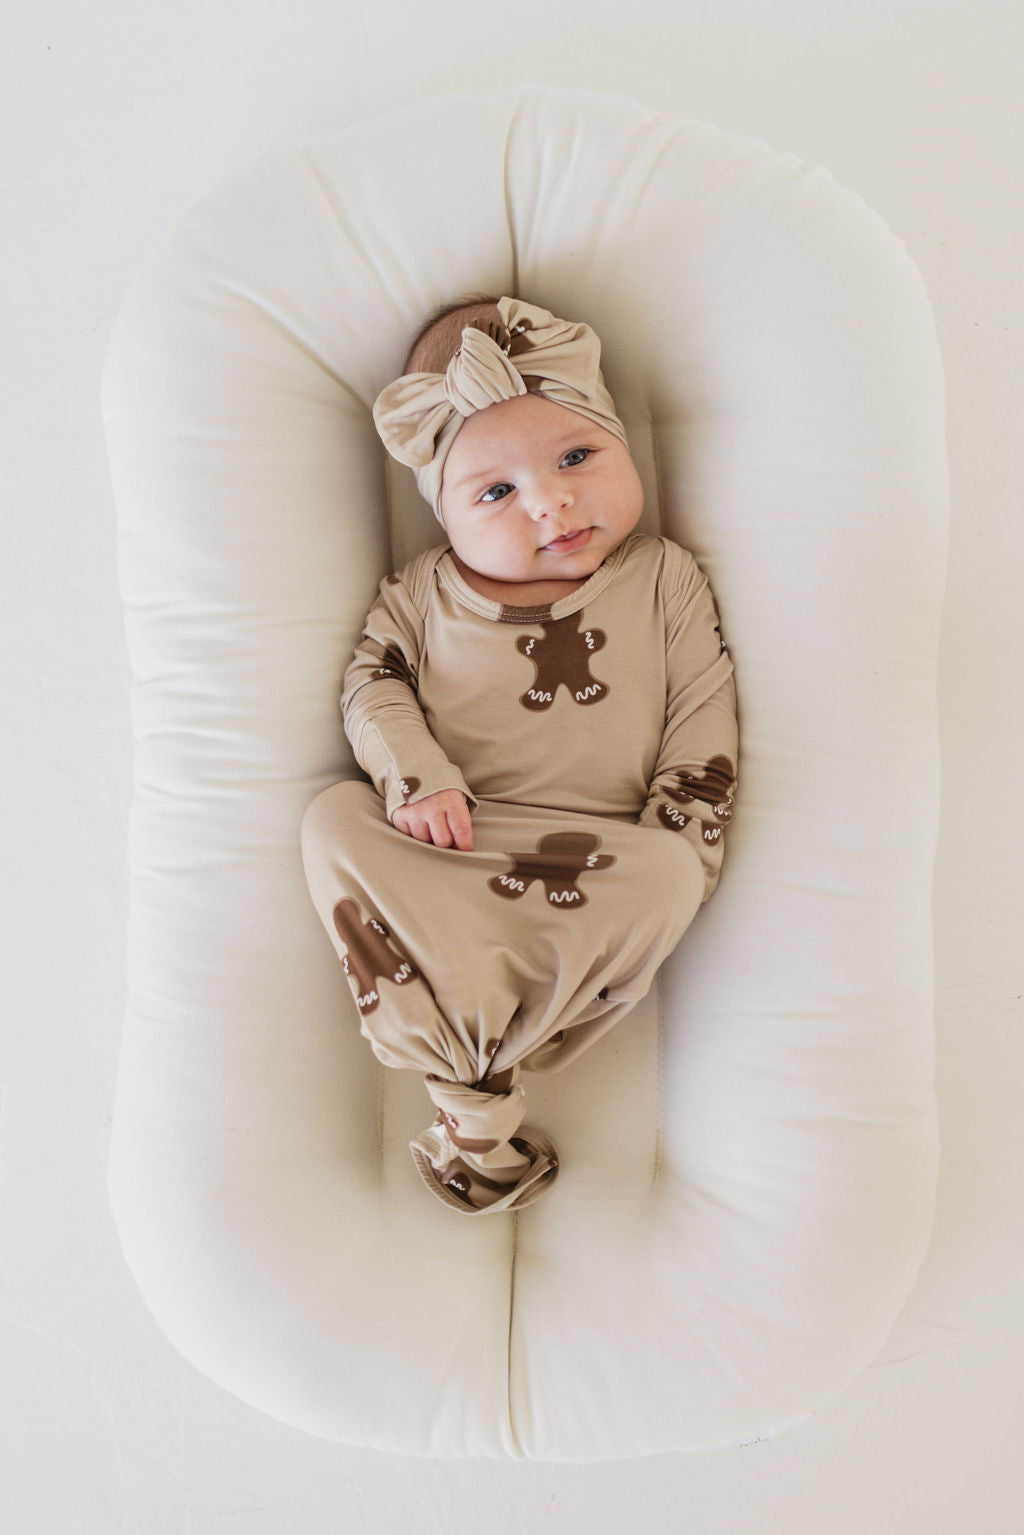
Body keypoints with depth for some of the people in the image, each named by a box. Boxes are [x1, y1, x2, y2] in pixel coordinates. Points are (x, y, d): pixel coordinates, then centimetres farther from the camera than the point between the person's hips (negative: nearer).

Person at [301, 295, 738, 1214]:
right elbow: (373, 684, 5)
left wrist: (677, 842, -8)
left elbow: (705, 709, 3)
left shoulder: (665, 579, 5)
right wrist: (417, 780, -15)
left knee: (668, 876, -32)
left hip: (598, 860, -1)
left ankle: (461, 1049, -24)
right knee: (333, 822, -23)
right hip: (442, 849, 2)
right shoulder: (423, 594, 8)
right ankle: (478, 1093, -30)